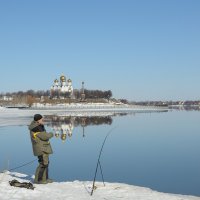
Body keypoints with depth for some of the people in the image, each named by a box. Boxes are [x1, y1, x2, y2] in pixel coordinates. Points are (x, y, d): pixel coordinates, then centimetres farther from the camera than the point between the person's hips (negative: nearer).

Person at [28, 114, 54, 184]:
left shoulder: (38, 125, 10)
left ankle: (45, 178, 24)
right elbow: (45, 136, -24)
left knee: (45, 163, 16)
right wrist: (51, 134, -6)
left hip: (43, 148, 11)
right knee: (43, 164, -8)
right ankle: (38, 179, 0)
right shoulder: (36, 128, -21)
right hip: (41, 149, -11)